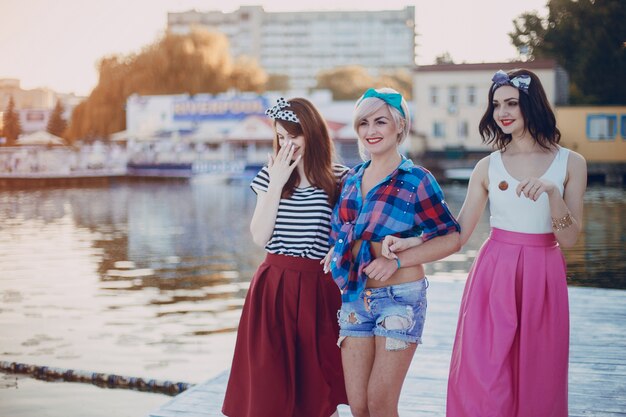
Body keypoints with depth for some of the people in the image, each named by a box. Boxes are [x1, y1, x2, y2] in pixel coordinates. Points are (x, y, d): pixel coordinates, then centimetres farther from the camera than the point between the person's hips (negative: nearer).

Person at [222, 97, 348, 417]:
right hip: (275, 286, 1)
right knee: (271, 383, 4)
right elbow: (260, 237, -5)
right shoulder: (271, 176, 4)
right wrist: (277, 184, -9)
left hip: (320, 290, -1)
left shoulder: (339, 180, 0)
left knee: (319, 389, 6)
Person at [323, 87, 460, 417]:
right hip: (355, 296, 5)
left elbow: (451, 238, -9)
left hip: (400, 298, -5)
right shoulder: (352, 178, 9)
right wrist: (335, 253, 1)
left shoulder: (416, 180, -7)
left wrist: (396, 261, -17)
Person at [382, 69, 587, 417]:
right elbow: (459, 232, 4)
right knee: (483, 378, -2)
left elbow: (568, 239, -4)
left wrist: (551, 191, -18)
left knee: (538, 380, 7)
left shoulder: (570, 163, 1)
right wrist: (409, 242, -9)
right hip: (494, 274, 0)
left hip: (543, 278, 0)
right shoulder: (487, 167, 4)